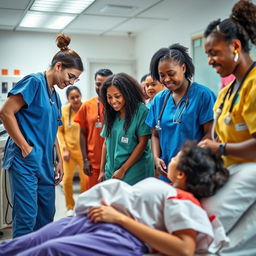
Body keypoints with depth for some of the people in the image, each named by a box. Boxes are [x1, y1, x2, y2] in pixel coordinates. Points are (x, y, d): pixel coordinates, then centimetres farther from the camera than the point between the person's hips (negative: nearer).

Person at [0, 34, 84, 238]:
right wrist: (25, 147, -15)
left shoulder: (55, 95, 17)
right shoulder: (34, 82, -8)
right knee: (26, 217, -7)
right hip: (25, 160, -9)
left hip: (45, 163, 9)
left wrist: (60, 161, 17)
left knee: (47, 216, 12)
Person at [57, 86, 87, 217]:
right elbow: (60, 131, 3)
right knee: (67, 178, 4)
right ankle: (70, 207, 24)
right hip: (69, 149, 2)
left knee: (85, 178, 2)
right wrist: (64, 149, -3)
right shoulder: (64, 110, -4)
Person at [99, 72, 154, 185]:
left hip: (134, 174, -5)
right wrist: (102, 170, 10)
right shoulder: (111, 114, 8)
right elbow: (106, 142, 14)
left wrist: (123, 170, -11)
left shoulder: (141, 111, -9)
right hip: (111, 173, 5)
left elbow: (142, 143, -11)